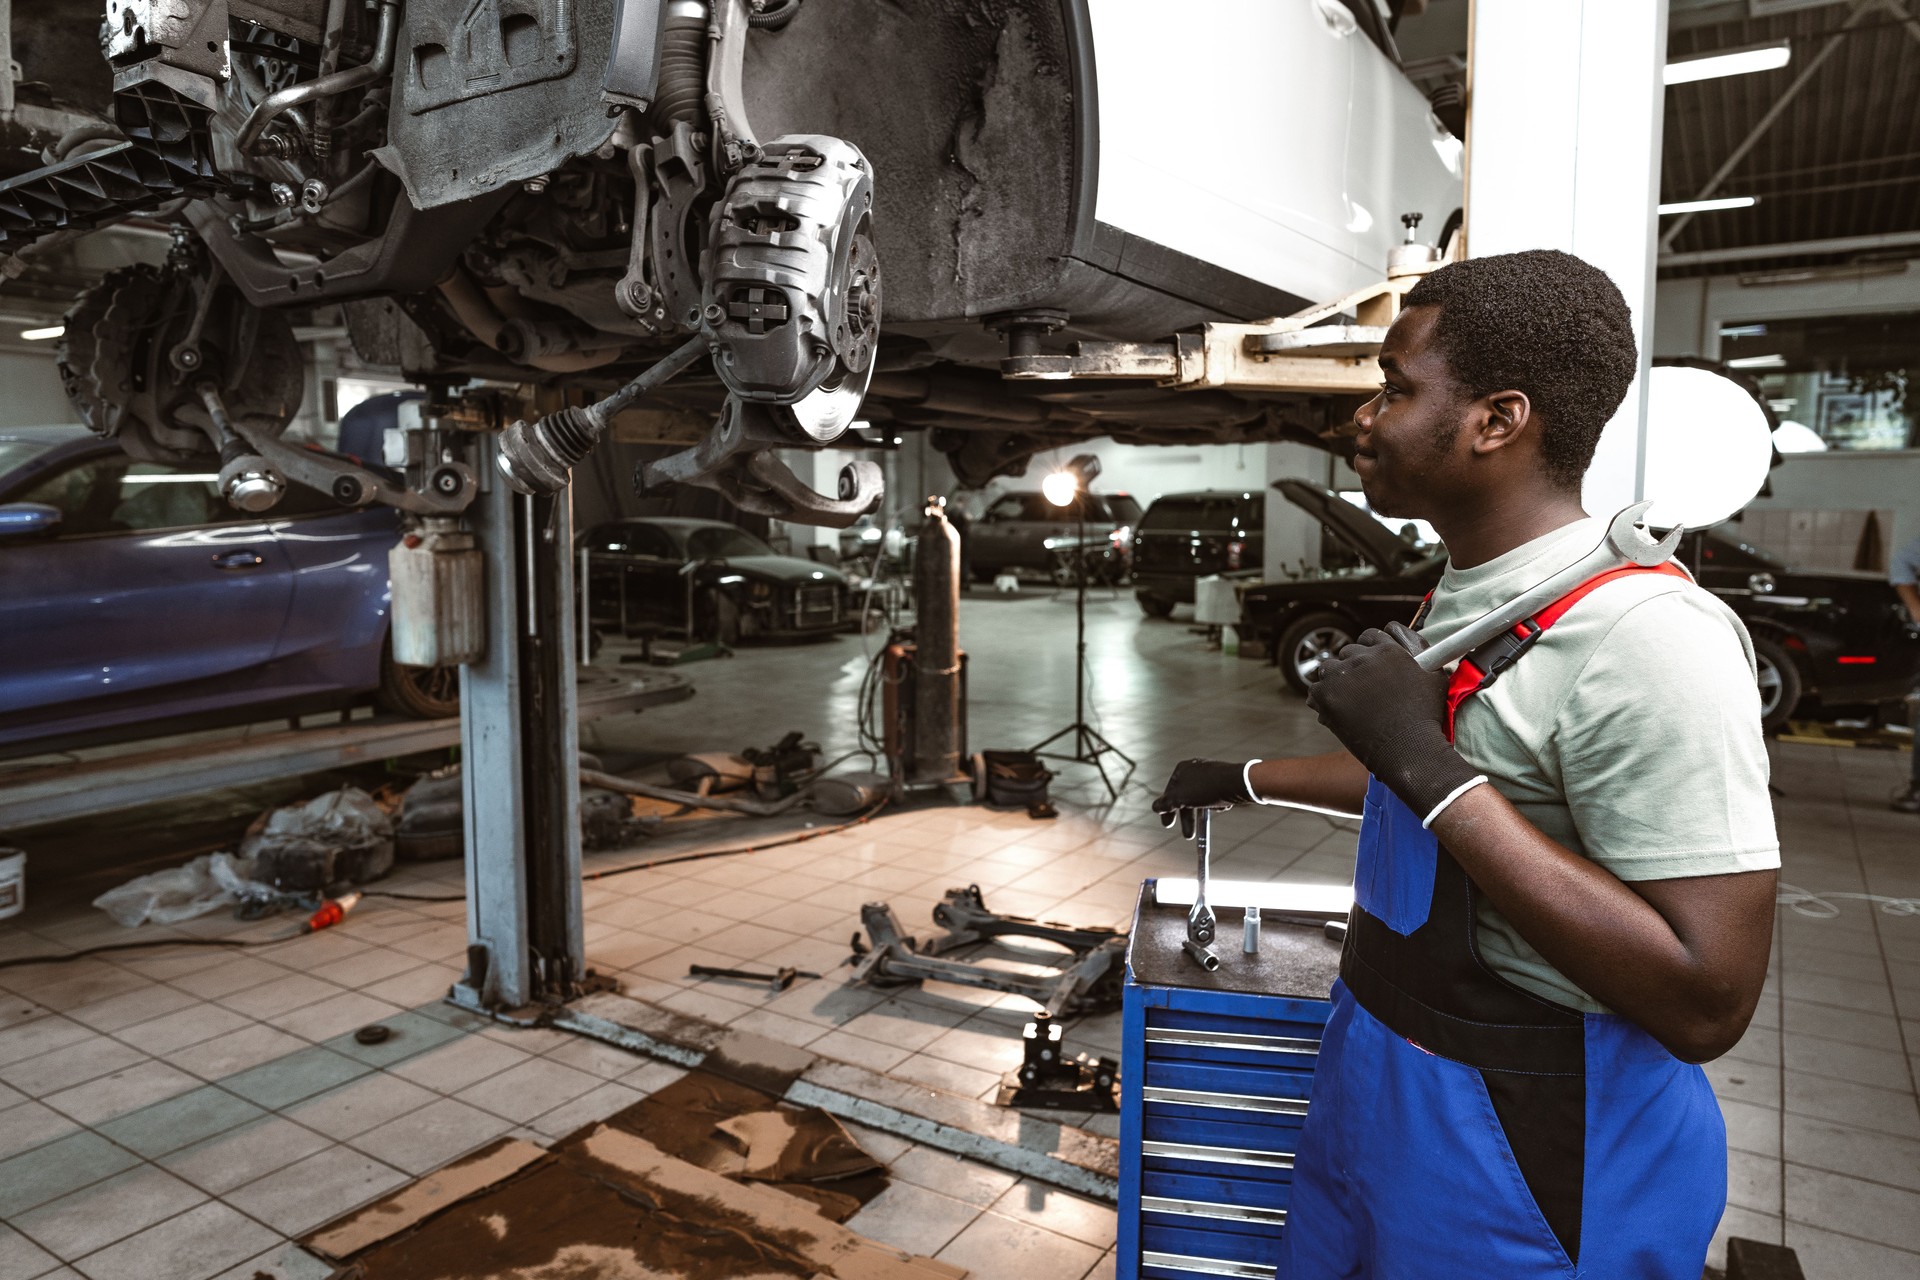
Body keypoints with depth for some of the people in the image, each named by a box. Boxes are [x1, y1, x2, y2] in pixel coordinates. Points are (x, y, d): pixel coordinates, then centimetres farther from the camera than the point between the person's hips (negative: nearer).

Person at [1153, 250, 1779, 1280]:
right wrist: (1244, 780, 28)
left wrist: (1428, 765, -32)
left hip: (1529, 1147, -8)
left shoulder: (1645, 642, -26)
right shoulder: (1464, 599, 4)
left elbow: (1707, 1004, -28)